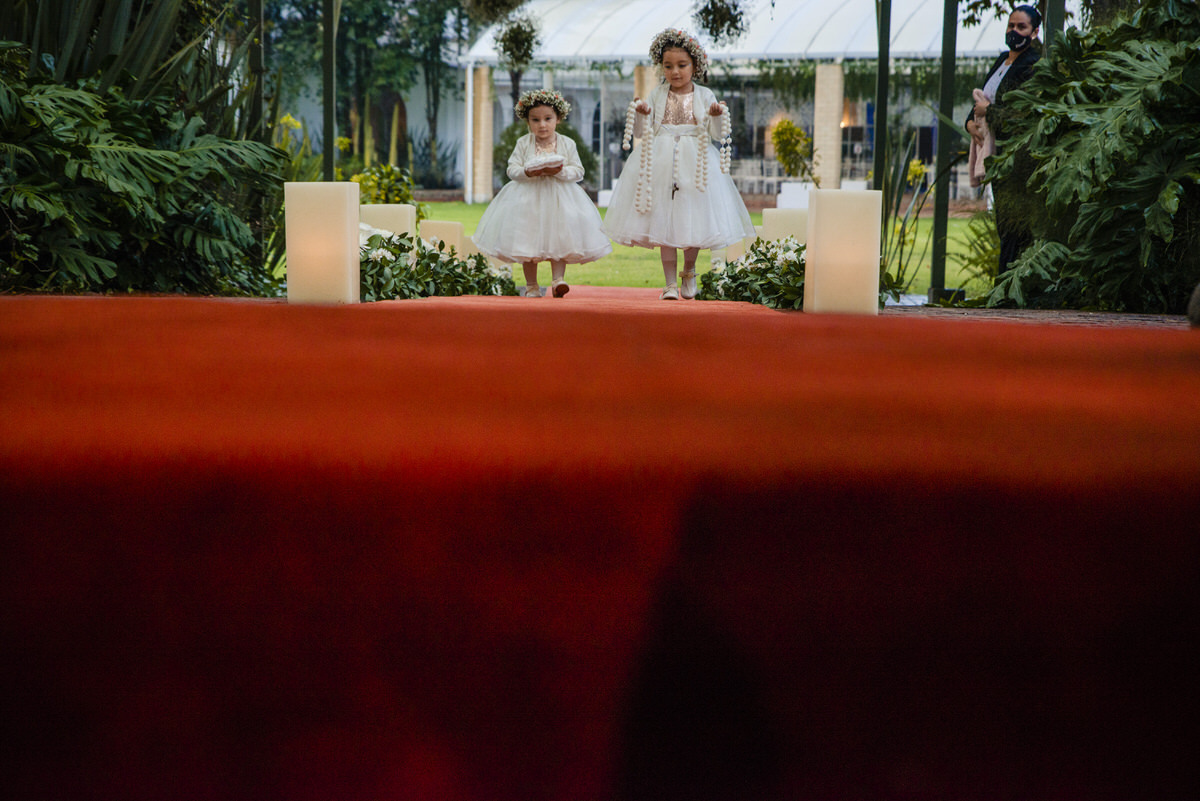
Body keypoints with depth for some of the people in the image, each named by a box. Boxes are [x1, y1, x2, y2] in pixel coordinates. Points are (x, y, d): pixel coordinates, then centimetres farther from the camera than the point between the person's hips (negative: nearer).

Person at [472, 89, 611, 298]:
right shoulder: (523, 143, 1)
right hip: (528, 198, 1)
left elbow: (578, 172, -2)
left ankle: (558, 279, -5)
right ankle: (531, 286, 11)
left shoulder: (567, 144, 0)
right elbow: (512, 169, -3)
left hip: (558, 199, -1)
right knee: (527, 242, 3)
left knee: (559, 240, -8)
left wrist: (560, 171, -20)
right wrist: (528, 172, -22)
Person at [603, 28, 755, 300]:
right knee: (664, 226, -3)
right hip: (661, 162, 0)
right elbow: (640, 131, 6)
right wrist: (640, 113, -13)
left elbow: (718, 134, 2)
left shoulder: (704, 96, 5)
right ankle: (670, 283, 4)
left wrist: (718, 116, -17)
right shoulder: (657, 95, 6)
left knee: (694, 223, 3)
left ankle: (689, 271, 29)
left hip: (694, 163, 0)